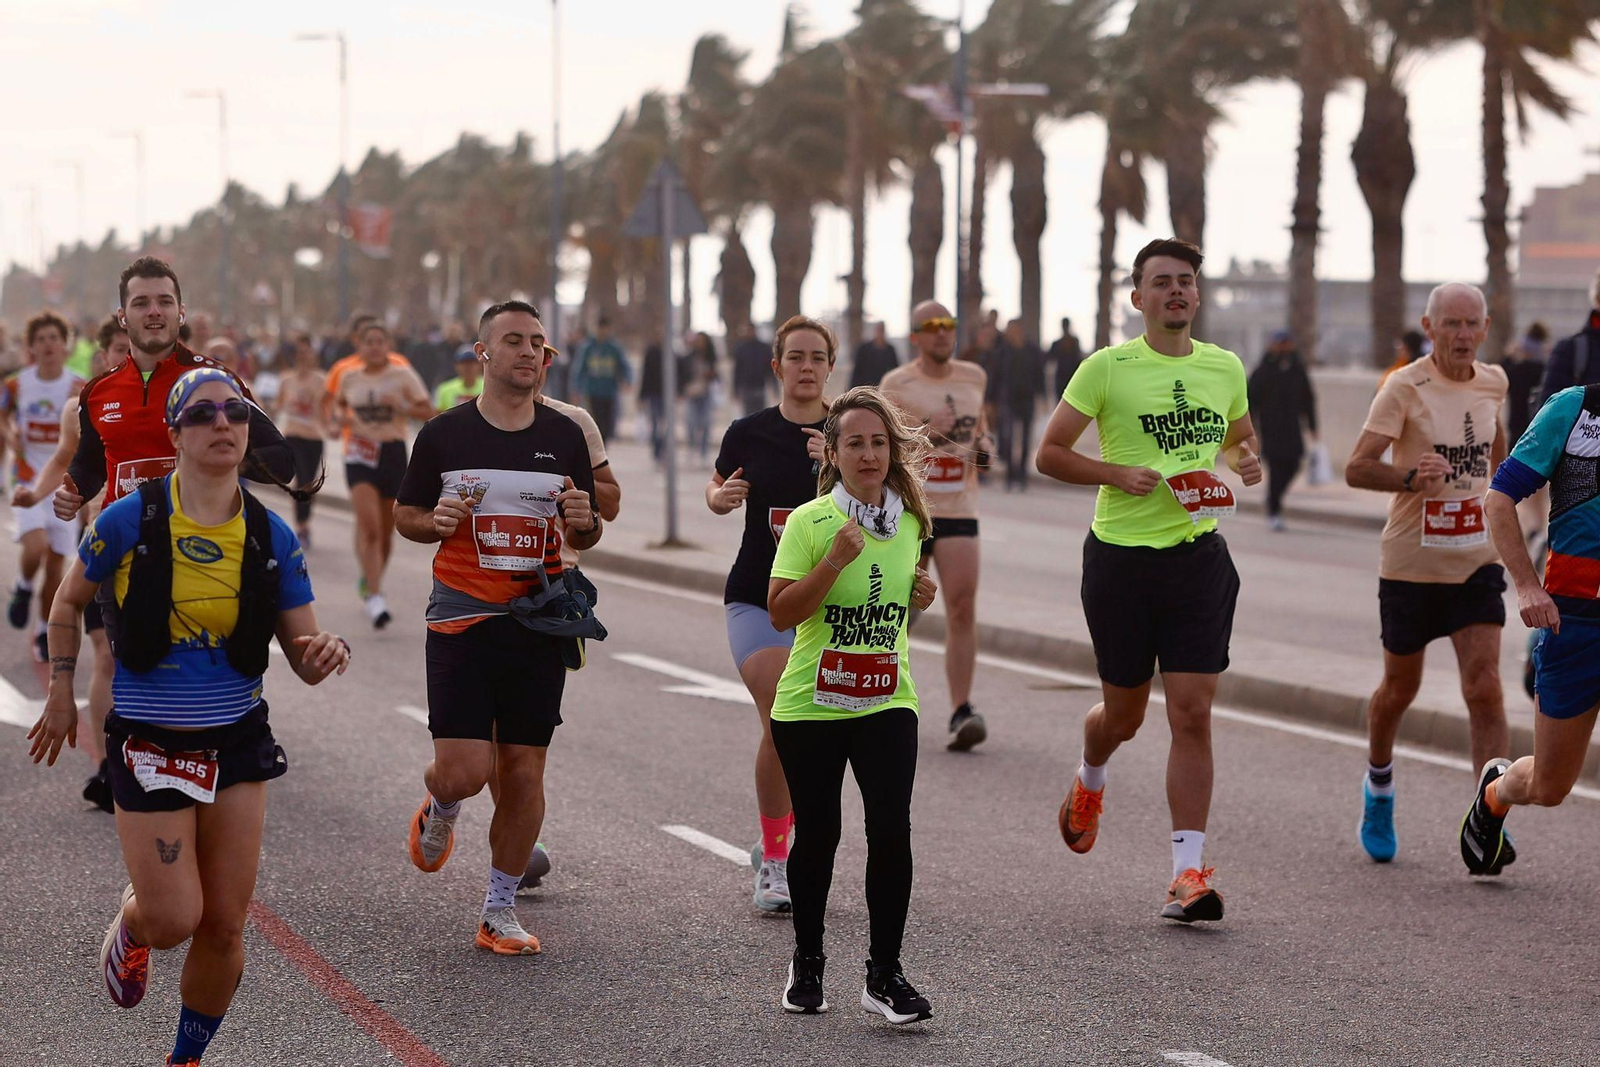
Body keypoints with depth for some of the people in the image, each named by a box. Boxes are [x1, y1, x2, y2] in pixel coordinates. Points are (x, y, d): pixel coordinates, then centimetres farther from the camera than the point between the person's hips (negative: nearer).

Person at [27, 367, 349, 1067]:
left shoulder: (271, 536, -3)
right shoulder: (129, 521, -10)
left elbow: (304, 659, 1)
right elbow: (69, 602, 8)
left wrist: (327, 653, -22)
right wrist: (60, 694, 6)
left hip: (237, 741, 3)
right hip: (148, 743, -3)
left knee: (224, 927, 3)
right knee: (174, 920, -6)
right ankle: (130, 924, 32)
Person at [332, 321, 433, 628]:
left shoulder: (403, 377, 0)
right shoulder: (350, 379, 7)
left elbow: (428, 412, -1)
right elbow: (339, 404, 26)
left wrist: (400, 407, -17)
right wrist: (344, 418, 4)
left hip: (393, 453, 0)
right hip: (360, 456, 0)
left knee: (386, 531, 11)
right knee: (368, 527, -17)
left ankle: (372, 581, 37)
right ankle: (374, 597, -22)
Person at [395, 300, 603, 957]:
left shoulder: (565, 436, 6)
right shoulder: (445, 434, 0)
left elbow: (584, 537, 15)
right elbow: (405, 515, 10)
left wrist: (584, 522, -8)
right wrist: (437, 521, -12)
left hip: (539, 623, 2)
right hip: (462, 618, -2)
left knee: (523, 771, 2)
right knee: (464, 770, -11)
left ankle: (500, 911, 15)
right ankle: (440, 810, 27)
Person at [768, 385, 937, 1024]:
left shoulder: (909, 521, 6)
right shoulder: (809, 522, -9)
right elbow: (781, 614, -16)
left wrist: (921, 596, 6)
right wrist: (836, 560, -24)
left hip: (886, 702, 3)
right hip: (811, 706, -3)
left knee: (891, 829, -12)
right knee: (817, 835, 7)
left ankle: (884, 975, -3)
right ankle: (807, 963, 28)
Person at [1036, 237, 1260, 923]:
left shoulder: (1226, 368, 7)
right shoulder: (1108, 368, -6)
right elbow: (1049, 454, -3)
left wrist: (1245, 462, 1)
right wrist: (1119, 474, -17)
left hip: (1200, 557, 2)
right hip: (1121, 557, -2)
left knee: (1192, 714, -7)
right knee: (1124, 715, 11)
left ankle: (1189, 874, -6)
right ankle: (1089, 781, 48)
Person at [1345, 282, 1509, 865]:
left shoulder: (1493, 382, 4)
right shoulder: (1404, 387, -13)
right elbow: (1356, 468, -19)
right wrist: (1410, 478, -36)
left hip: (1476, 560, 3)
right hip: (1411, 563, -3)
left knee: (1484, 689, -12)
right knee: (1399, 690, 13)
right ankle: (1378, 789, 41)